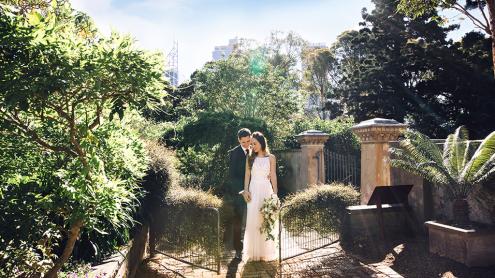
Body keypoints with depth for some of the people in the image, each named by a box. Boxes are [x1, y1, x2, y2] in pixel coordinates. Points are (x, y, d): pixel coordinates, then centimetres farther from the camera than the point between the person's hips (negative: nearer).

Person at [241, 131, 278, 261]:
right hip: (253, 190, 1)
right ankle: (253, 252, 9)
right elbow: (247, 175, 5)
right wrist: (246, 190, -5)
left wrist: (275, 192, -3)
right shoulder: (250, 158, 7)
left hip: (266, 190, -1)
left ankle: (266, 252, 14)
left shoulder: (271, 157, 3)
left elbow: (273, 176, 2)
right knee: (252, 220, -2)